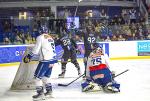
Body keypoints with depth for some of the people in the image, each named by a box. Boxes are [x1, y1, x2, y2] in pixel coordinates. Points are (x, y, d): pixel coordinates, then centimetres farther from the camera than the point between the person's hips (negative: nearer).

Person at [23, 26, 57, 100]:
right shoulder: (50, 38, 19)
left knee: (37, 76, -3)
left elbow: (36, 49, -11)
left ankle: (40, 94, -8)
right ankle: (49, 91, 19)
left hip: (45, 60, -8)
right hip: (52, 59, 8)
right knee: (45, 76, 20)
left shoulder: (40, 37, -5)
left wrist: (29, 56, -3)